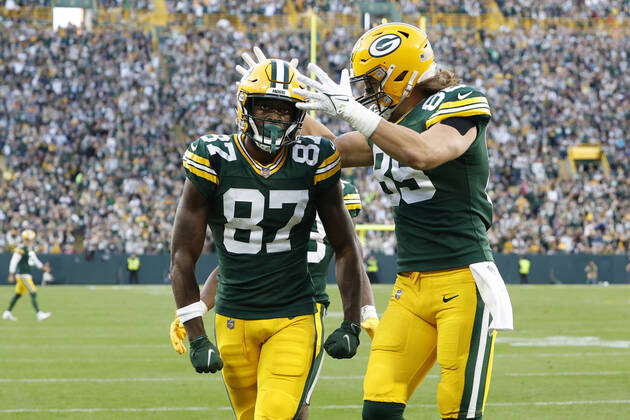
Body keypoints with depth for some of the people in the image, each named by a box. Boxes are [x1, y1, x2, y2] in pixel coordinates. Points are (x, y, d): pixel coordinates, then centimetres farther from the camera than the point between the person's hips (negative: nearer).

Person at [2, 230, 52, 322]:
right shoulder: (20, 249, -16)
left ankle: (7, 313, 21)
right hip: (23, 275, -10)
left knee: (18, 294, 15)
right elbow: (13, 262, -16)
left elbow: (35, 261, 23)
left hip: (28, 275, 10)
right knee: (33, 293, -11)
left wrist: (43, 267, 10)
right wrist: (11, 275, -16)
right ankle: (39, 314, -13)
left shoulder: (30, 249, 13)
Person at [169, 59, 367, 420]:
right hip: (234, 321, 1)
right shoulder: (214, 160, -7)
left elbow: (346, 248, 8)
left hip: (294, 319, -1)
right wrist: (197, 338, -8)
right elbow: (183, 257, -3)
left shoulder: (314, 162, -4)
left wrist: (352, 325, 5)